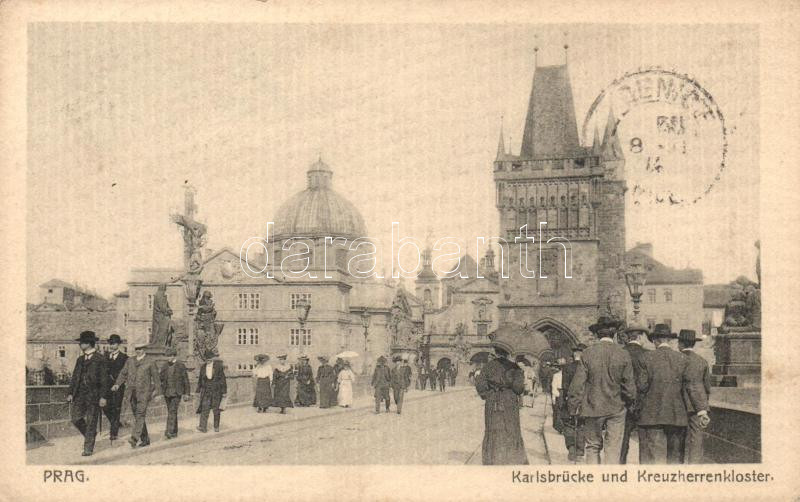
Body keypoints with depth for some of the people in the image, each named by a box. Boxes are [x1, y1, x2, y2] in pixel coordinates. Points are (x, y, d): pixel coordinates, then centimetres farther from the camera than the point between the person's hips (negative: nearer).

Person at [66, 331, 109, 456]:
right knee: (75, 418, -1)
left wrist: (103, 396, -13)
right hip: (80, 394, 6)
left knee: (91, 422, -2)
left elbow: (104, 379, -8)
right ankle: (90, 435, 24)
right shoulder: (80, 359, 14)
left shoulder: (100, 359, -6)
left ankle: (88, 448, 6)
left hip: (93, 394, -6)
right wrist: (70, 393, 8)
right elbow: (75, 377, 17)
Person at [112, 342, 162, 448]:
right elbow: (123, 373, 14)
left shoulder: (150, 362, 1)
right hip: (132, 392, 5)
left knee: (140, 415, -16)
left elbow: (156, 377, 2)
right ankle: (145, 439, 17)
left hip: (143, 393, -5)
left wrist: (156, 391, -3)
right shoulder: (130, 361, 14)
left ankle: (134, 438, -26)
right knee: (137, 416, 8)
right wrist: (117, 384, -2)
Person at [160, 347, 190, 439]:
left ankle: (169, 432, -20)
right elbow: (161, 379, 12)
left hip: (176, 393, -5)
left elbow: (186, 380, 0)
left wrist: (187, 393, -2)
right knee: (171, 412, 11)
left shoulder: (181, 366, -3)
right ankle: (174, 432, 20)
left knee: (172, 411, -15)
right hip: (167, 393, 5)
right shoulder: (164, 367, 9)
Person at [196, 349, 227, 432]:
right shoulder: (203, 367, 2)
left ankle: (216, 427, 12)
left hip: (216, 391, -2)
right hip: (206, 391, 2)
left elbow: (223, 379, -4)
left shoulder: (218, 366, -6)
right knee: (204, 409, -4)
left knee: (216, 410, 4)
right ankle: (203, 427, -5)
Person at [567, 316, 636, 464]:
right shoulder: (623, 355, -4)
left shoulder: (588, 353, -7)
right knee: (613, 449, 4)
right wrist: (629, 401, 18)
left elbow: (578, 383, -7)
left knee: (593, 447, 11)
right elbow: (629, 385, 0)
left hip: (593, 408, 0)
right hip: (616, 408, 0)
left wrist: (573, 407, 0)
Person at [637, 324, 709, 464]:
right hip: (676, 416, 2)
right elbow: (692, 385, -2)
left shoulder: (647, 358, -2)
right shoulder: (682, 359, 3)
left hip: (652, 415, -2)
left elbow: (642, 386, -3)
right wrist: (702, 409, -2)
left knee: (652, 457, -3)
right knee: (674, 455, 12)